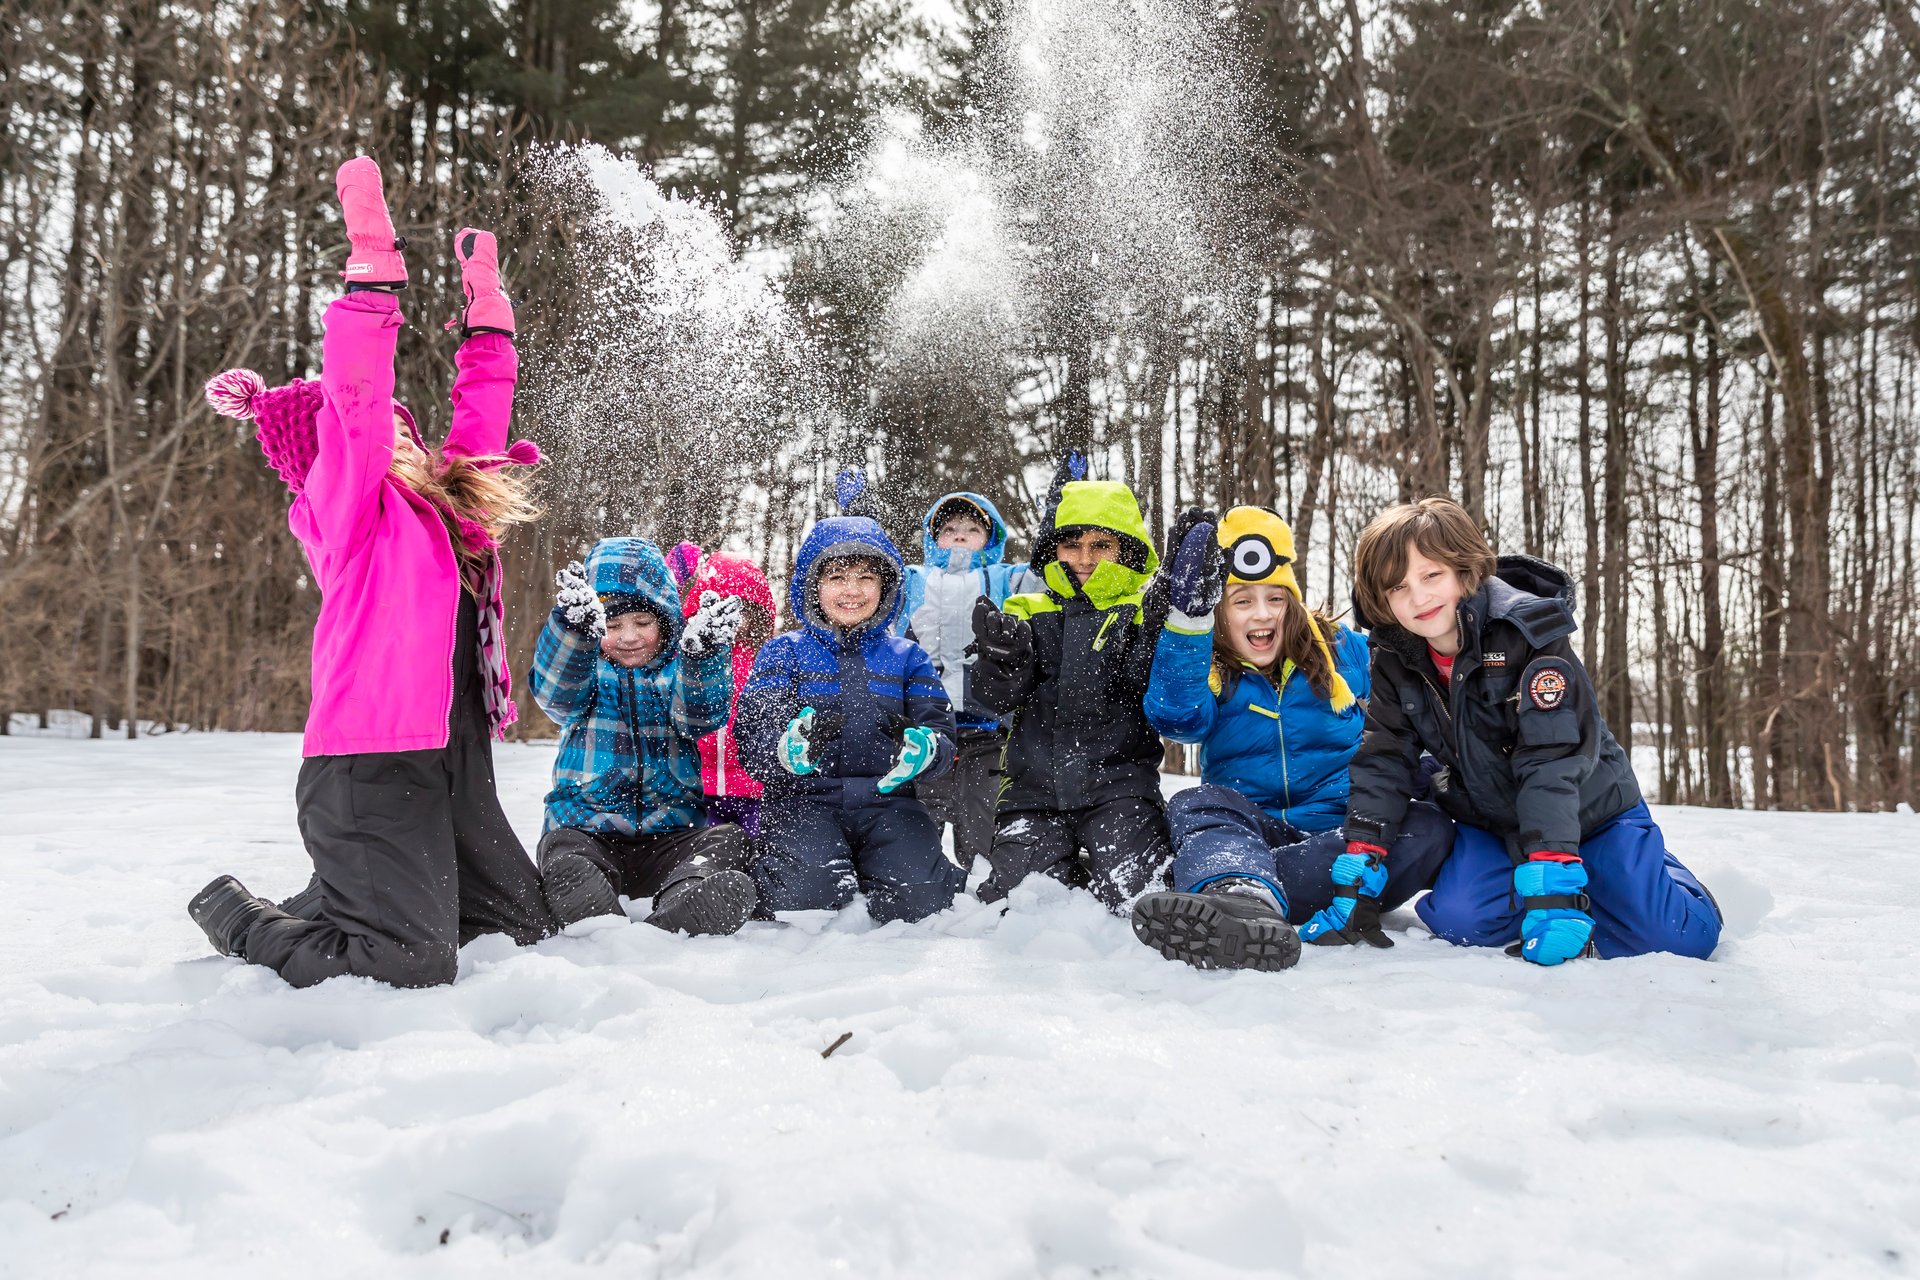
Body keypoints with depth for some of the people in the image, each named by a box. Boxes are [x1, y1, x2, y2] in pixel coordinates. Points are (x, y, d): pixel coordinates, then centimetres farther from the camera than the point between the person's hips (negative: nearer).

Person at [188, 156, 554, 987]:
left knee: (526, 924, 16)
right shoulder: (343, 500, -3)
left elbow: (479, 415, 26)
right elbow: (355, 397, -17)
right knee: (410, 966, -16)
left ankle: (327, 906, 31)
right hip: (372, 761, -8)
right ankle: (237, 917, 12)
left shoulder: (438, 498, 17)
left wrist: (484, 302, 27)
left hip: (456, 757, 9)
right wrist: (373, 257, -21)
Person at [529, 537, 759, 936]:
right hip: (587, 827, 0)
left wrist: (702, 652, -29)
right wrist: (574, 628, -32)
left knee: (729, 844, -31)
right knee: (564, 857, -33)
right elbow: (557, 694, -12)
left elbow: (698, 716, -9)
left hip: (673, 831, 0)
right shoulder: (586, 668, 11)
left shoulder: (681, 671, 11)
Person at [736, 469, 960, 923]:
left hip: (886, 799, 2)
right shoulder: (783, 653, 8)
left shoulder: (906, 658, 15)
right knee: (812, 891, -31)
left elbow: (941, 730, 4)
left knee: (916, 898, -25)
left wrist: (924, 749, -22)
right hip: (803, 799, -2)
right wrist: (791, 748, -29)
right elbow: (751, 742, -4)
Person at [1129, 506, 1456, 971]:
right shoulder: (1204, 673, 4)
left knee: (1430, 829, -27)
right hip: (1248, 828, -1)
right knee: (1195, 805, -29)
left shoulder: (1346, 651, 9)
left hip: (1341, 832, 1)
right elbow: (1176, 717, -20)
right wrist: (1188, 614, -30)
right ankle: (1250, 902, -65)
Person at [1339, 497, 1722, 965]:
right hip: (1488, 821, 4)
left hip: (1589, 808, -3)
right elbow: (1383, 762, -9)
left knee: (1680, 936, -16)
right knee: (1461, 921, -22)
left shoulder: (1529, 633, -26)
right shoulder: (1395, 661, -10)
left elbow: (1553, 759, -32)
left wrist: (1550, 875, -40)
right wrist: (1361, 864, -21)